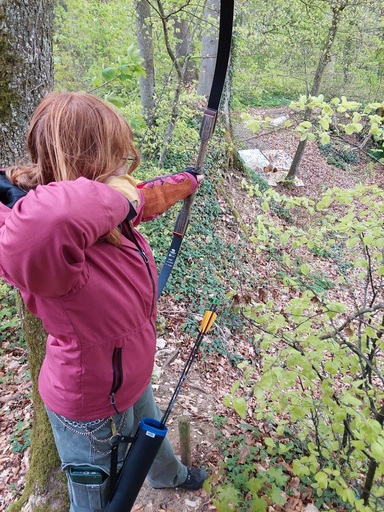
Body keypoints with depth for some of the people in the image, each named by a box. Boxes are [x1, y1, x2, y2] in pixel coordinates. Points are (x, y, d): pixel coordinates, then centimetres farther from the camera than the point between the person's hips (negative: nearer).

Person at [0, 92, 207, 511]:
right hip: (93, 413, -8)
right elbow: (43, 226, -66)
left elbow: (149, 198, 9)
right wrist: (114, 199, -45)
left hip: (129, 380, 9)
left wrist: (186, 182, 28)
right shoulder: (57, 241, -40)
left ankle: (168, 476, 74)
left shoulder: (106, 210, -13)